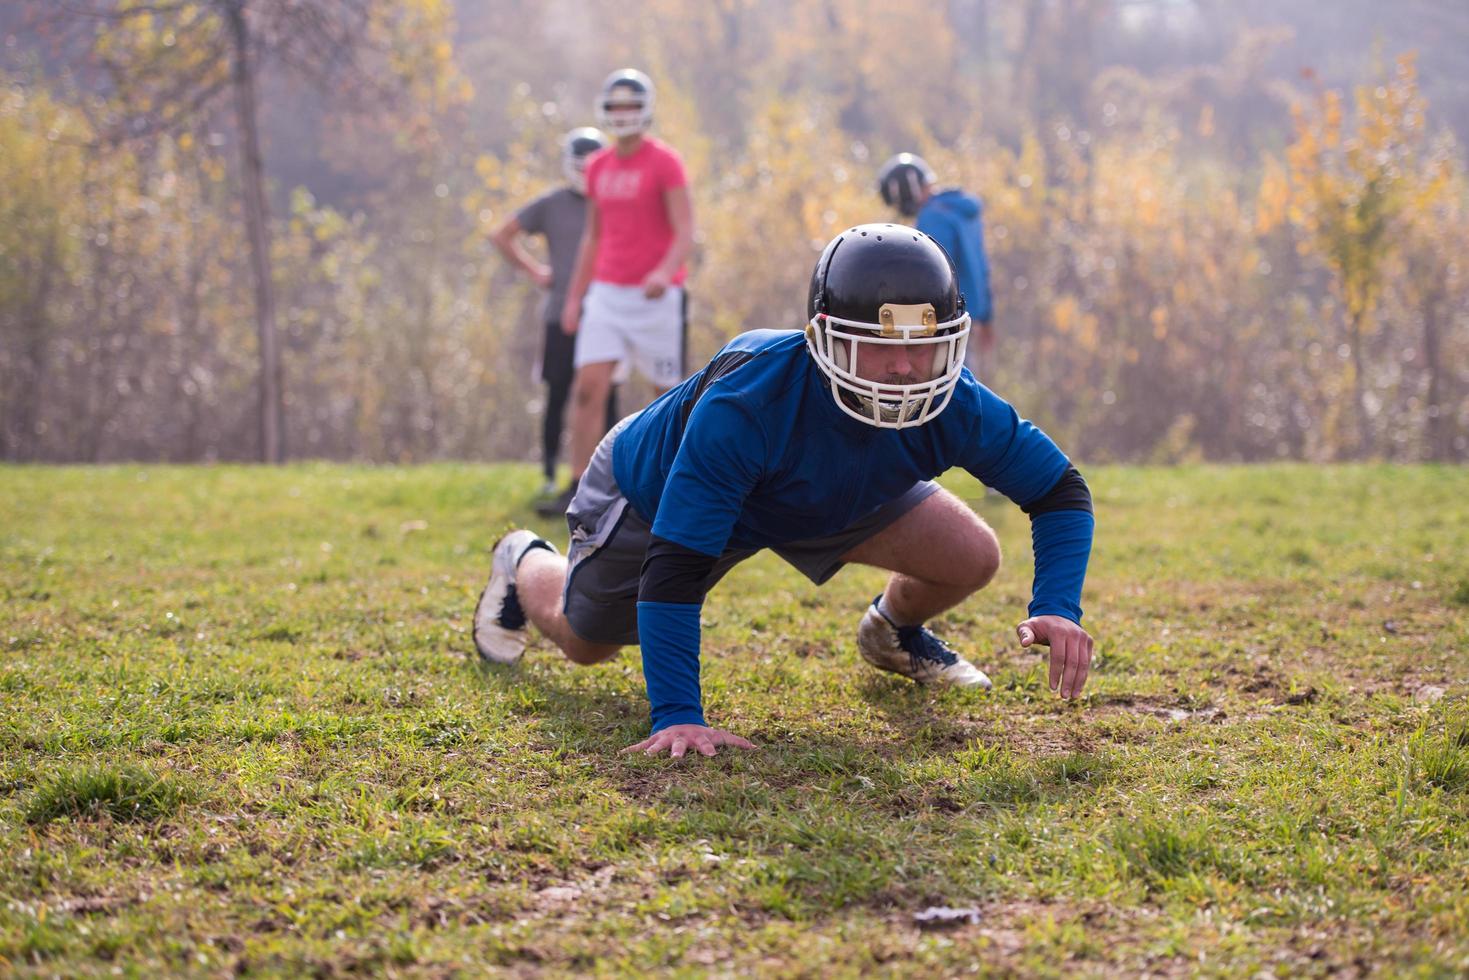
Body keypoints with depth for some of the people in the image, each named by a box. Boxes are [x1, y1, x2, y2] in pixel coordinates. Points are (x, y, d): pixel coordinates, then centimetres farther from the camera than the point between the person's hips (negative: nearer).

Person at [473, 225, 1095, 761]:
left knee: (971, 559, -13)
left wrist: (1057, 606, -36)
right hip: (652, 490, -3)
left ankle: (894, 635, 23)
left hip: (835, 496, 4)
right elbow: (674, 570, -45)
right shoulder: (744, 404, -48)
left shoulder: (953, 408, -35)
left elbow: (1061, 491, -19)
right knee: (584, 642, 14)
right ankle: (524, 566, 50)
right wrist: (676, 717, -50)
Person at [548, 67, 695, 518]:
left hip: (654, 295, -5)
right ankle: (579, 489, -6)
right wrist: (574, 297, 17)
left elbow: (685, 232, -13)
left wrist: (665, 272, -31)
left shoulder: (665, 163, -8)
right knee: (588, 388, -6)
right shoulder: (599, 168, 12)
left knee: (670, 392, 4)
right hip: (606, 293, 5)